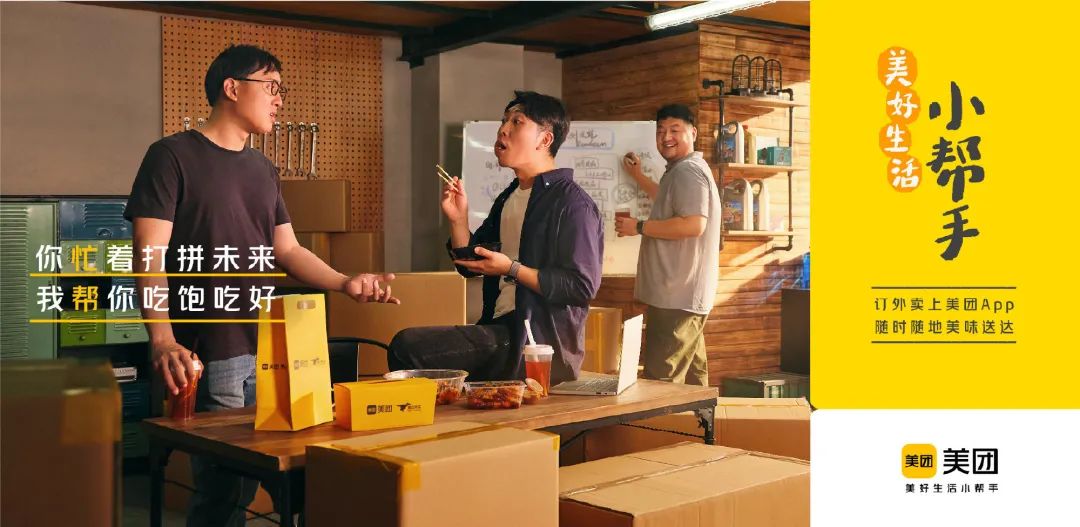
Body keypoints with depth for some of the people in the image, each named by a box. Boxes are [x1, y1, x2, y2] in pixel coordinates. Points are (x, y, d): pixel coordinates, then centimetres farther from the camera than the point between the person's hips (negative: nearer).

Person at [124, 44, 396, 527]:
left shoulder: (263, 169, 16)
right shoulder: (173, 156, -5)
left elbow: (286, 250, 18)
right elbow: (150, 256, -12)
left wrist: (344, 283, 1)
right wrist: (162, 341, -25)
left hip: (267, 350, 7)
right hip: (207, 354, -6)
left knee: (248, 477, 10)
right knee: (222, 485, -5)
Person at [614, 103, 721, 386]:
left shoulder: (687, 171, -14)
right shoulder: (681, 170, 21)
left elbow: (694, 224, -27)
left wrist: (639, 227, -19)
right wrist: (638, 177, 37)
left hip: (676, 297, -11)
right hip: (687, 296, 11)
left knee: (661, 379, -13)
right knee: (693, 375, 17)